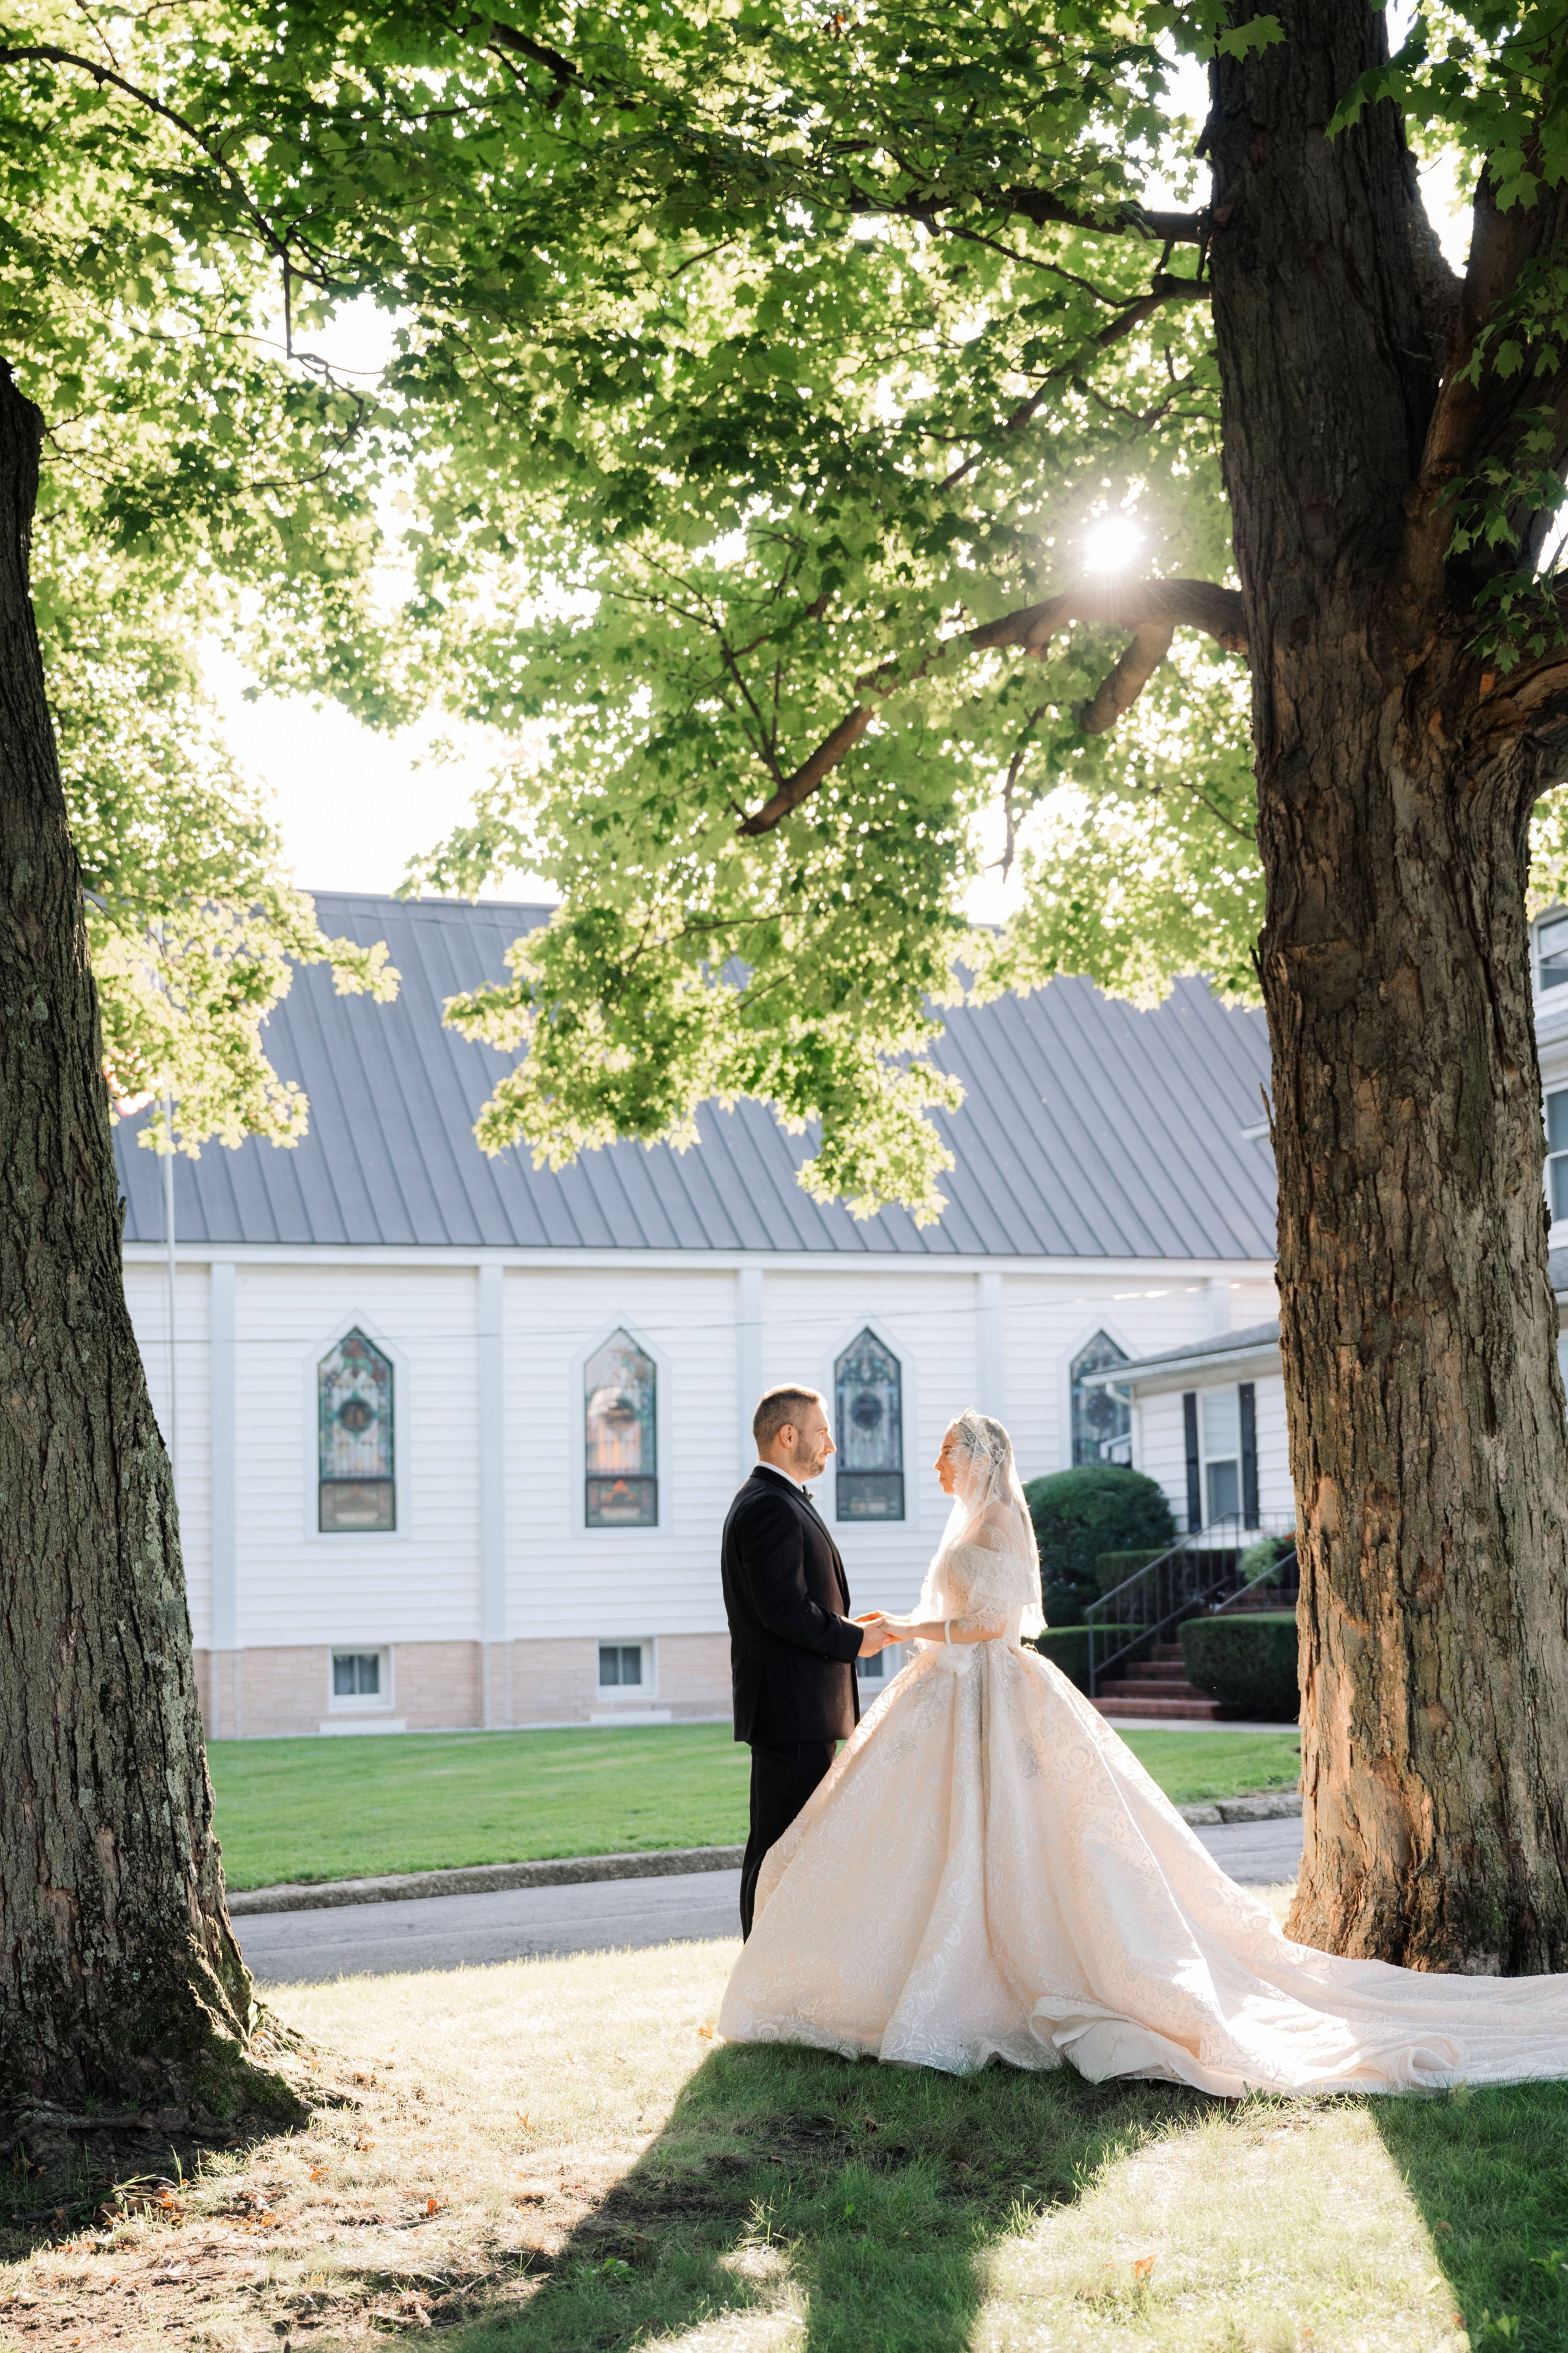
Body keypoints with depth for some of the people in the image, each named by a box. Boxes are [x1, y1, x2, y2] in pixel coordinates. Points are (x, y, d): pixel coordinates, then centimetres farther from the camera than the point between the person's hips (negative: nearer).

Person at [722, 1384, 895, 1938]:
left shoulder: (777, 1502, 20)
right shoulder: (770, 1508, -15)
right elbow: (783, 1608, -22)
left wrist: (844, 1626, 11)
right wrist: (852, 1640, -12)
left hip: (798, 1706, 11)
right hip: (790, 1705, -11)